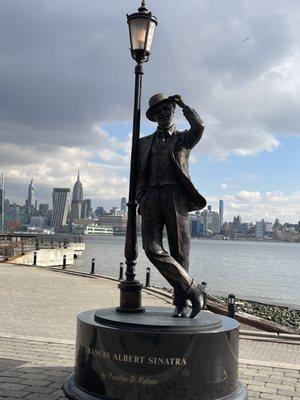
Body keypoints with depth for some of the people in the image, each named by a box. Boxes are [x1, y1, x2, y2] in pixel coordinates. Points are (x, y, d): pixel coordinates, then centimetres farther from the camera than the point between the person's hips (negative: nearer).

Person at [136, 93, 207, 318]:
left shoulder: (185, 139, 13)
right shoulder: (144, 143, 22)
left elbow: (199, 126, -11)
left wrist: (183, 104, 5)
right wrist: (139, 202, 7)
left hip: (176, 198, -2)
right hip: (151, 198, 2)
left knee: (179, 251, -2)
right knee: (153, 249, -16)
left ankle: (181, 303, 10)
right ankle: (192, 289, -7)